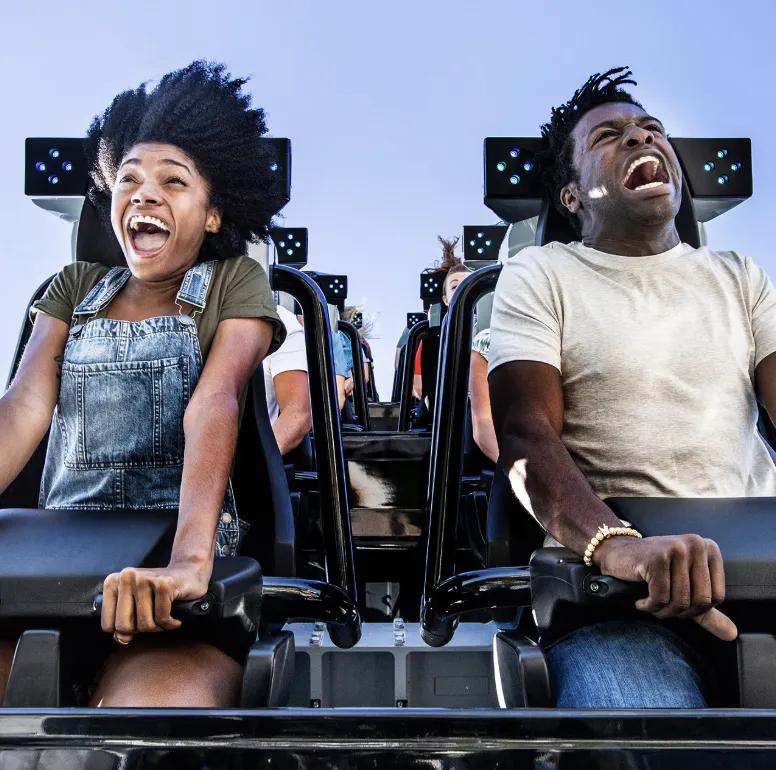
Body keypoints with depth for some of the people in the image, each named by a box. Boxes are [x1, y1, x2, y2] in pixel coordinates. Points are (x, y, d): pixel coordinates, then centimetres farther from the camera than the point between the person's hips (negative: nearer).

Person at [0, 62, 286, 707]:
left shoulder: (235, 283, 6)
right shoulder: (76, 288, 17)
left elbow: (214, 404, -12)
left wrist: (190, 558, -28)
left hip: (177, 563, -3)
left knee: (157, 700, -33)